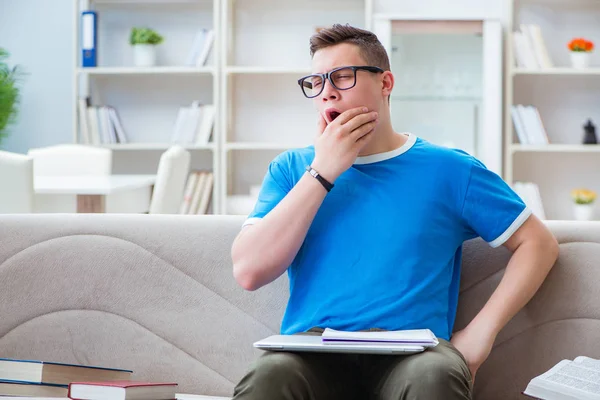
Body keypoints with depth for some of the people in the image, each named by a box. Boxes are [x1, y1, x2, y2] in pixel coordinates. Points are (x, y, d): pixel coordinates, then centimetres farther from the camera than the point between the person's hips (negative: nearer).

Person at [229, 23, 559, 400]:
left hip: (410, 355, -1)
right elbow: (249, 272, 1)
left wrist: (481, 331, -1)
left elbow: (539, 243, 12)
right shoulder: (290, 169, 16)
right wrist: (323, 171, -1)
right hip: (313, 352, 1)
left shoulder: (447, 170, 12)